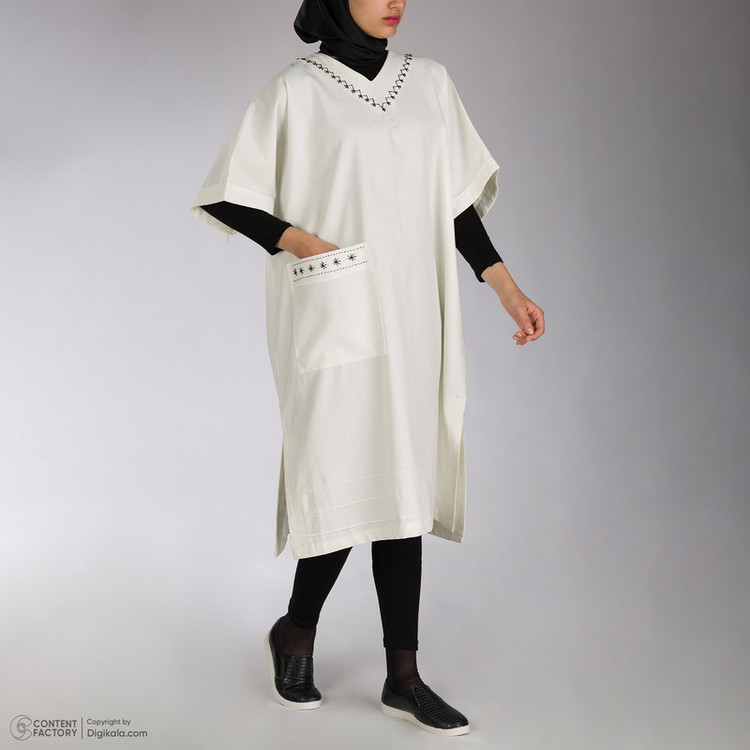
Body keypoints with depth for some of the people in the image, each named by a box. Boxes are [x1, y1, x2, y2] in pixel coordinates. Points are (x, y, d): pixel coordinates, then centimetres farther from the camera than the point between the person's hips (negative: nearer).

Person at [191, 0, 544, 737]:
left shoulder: (429, 82, 11)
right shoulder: (295, 90, -2)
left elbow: (457, 198, 14)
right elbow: (227, 195, 0)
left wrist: (506, 288, 9)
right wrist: (299, 242, -12)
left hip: (413, 317, 5)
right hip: (334, 318, -4)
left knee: (404, 488, 5)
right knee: (347, 481, -4)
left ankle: (402, 675, 16)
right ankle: (296, 630, 24)